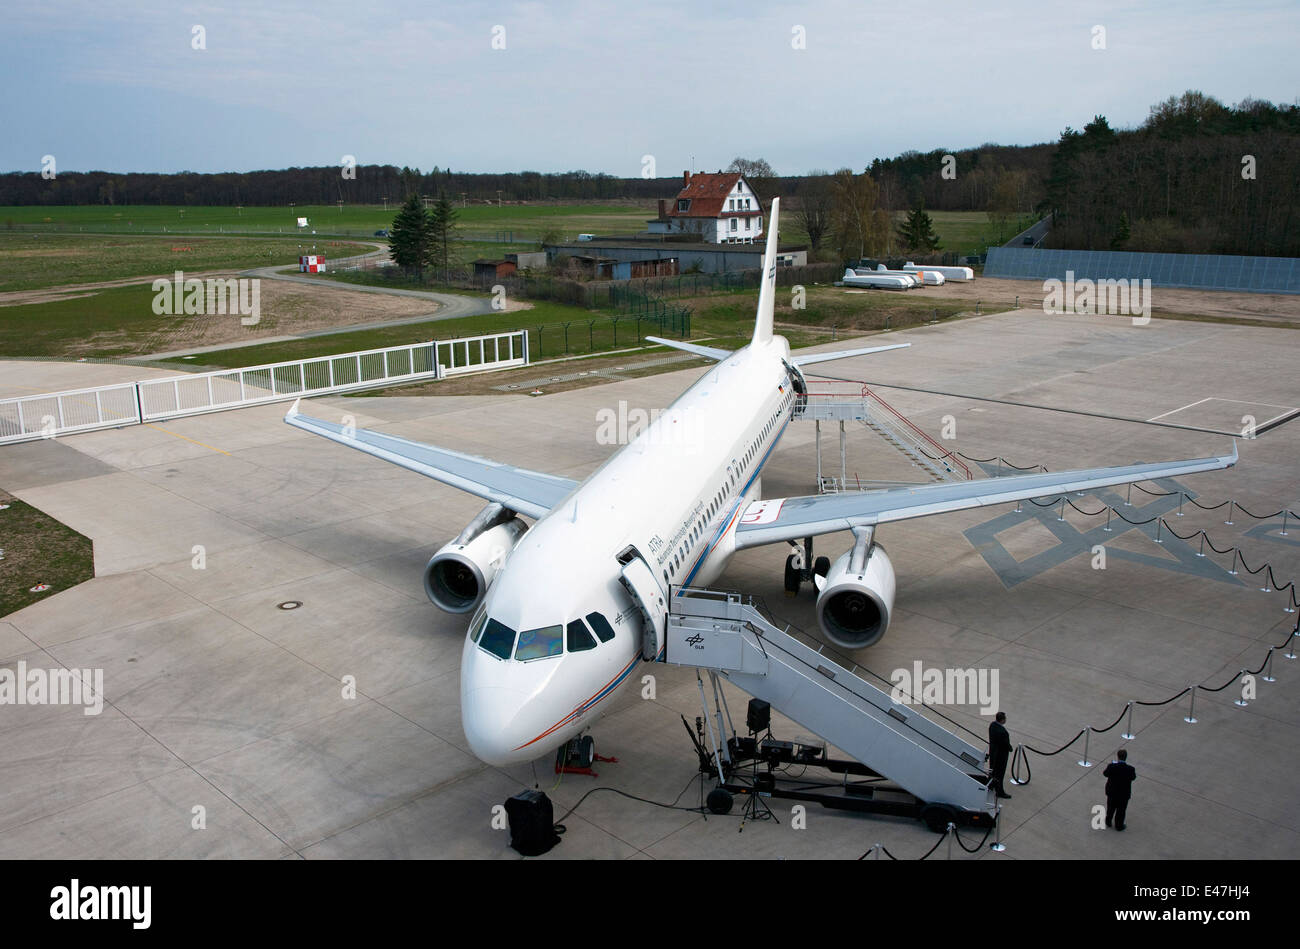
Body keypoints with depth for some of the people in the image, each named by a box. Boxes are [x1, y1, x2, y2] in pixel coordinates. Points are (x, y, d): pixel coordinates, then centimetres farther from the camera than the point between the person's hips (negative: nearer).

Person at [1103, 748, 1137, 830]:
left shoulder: (1111, 766, -27)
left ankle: (1108, 822, 47)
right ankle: (1119, 826, 39)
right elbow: (1133, 778, -7)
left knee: (1111, 808, 27)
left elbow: (1105, 774, -7)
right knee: (1121, 810, 22)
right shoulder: (1130, 769, -28)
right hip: (1124, 794, -1)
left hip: (1112, 793, 1)